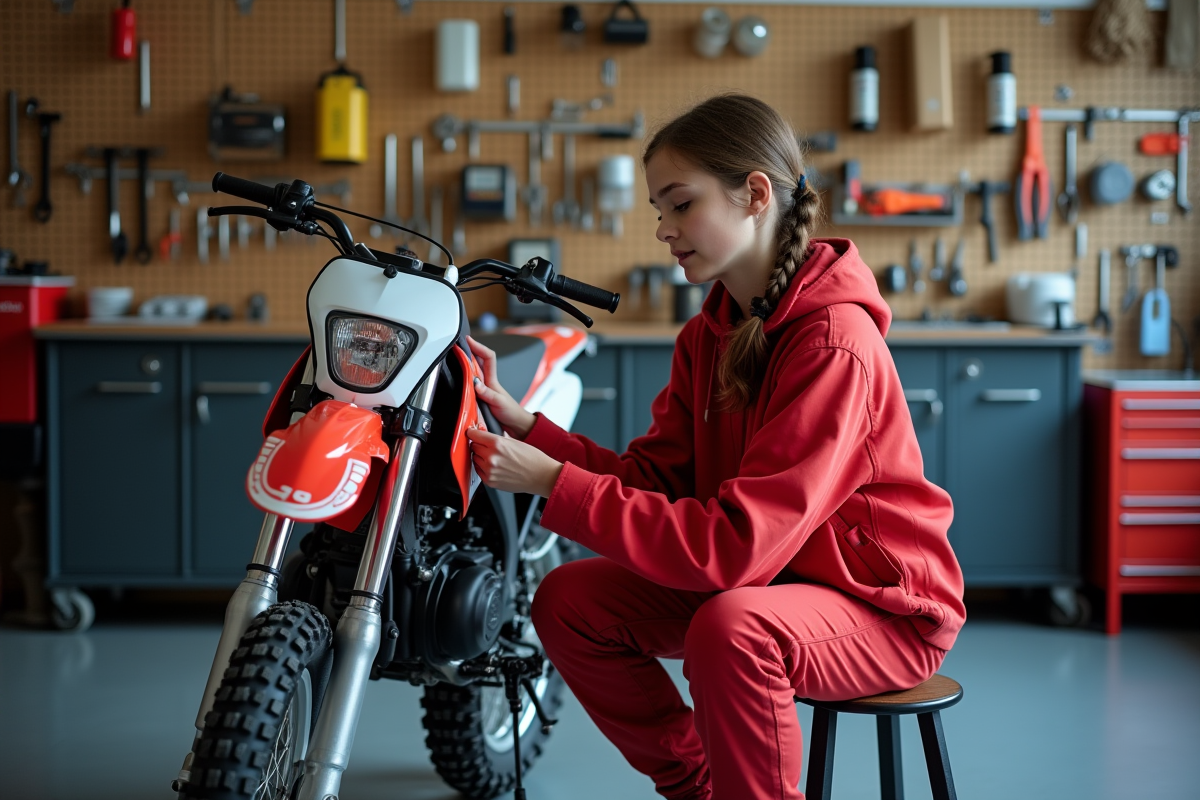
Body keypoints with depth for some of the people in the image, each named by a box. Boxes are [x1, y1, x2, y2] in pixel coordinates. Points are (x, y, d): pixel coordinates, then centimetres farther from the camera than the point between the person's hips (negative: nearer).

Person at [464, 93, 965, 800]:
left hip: (884, 605, -8)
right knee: (569, 602, -4)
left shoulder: (834, 342, -25)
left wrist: (555, 485, -30)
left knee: (730, 629, -37)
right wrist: (526, 427, -13)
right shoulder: (710, 335, 4)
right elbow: (653, 478, -2)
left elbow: (738, 542, -31)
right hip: (761, 579, 8)